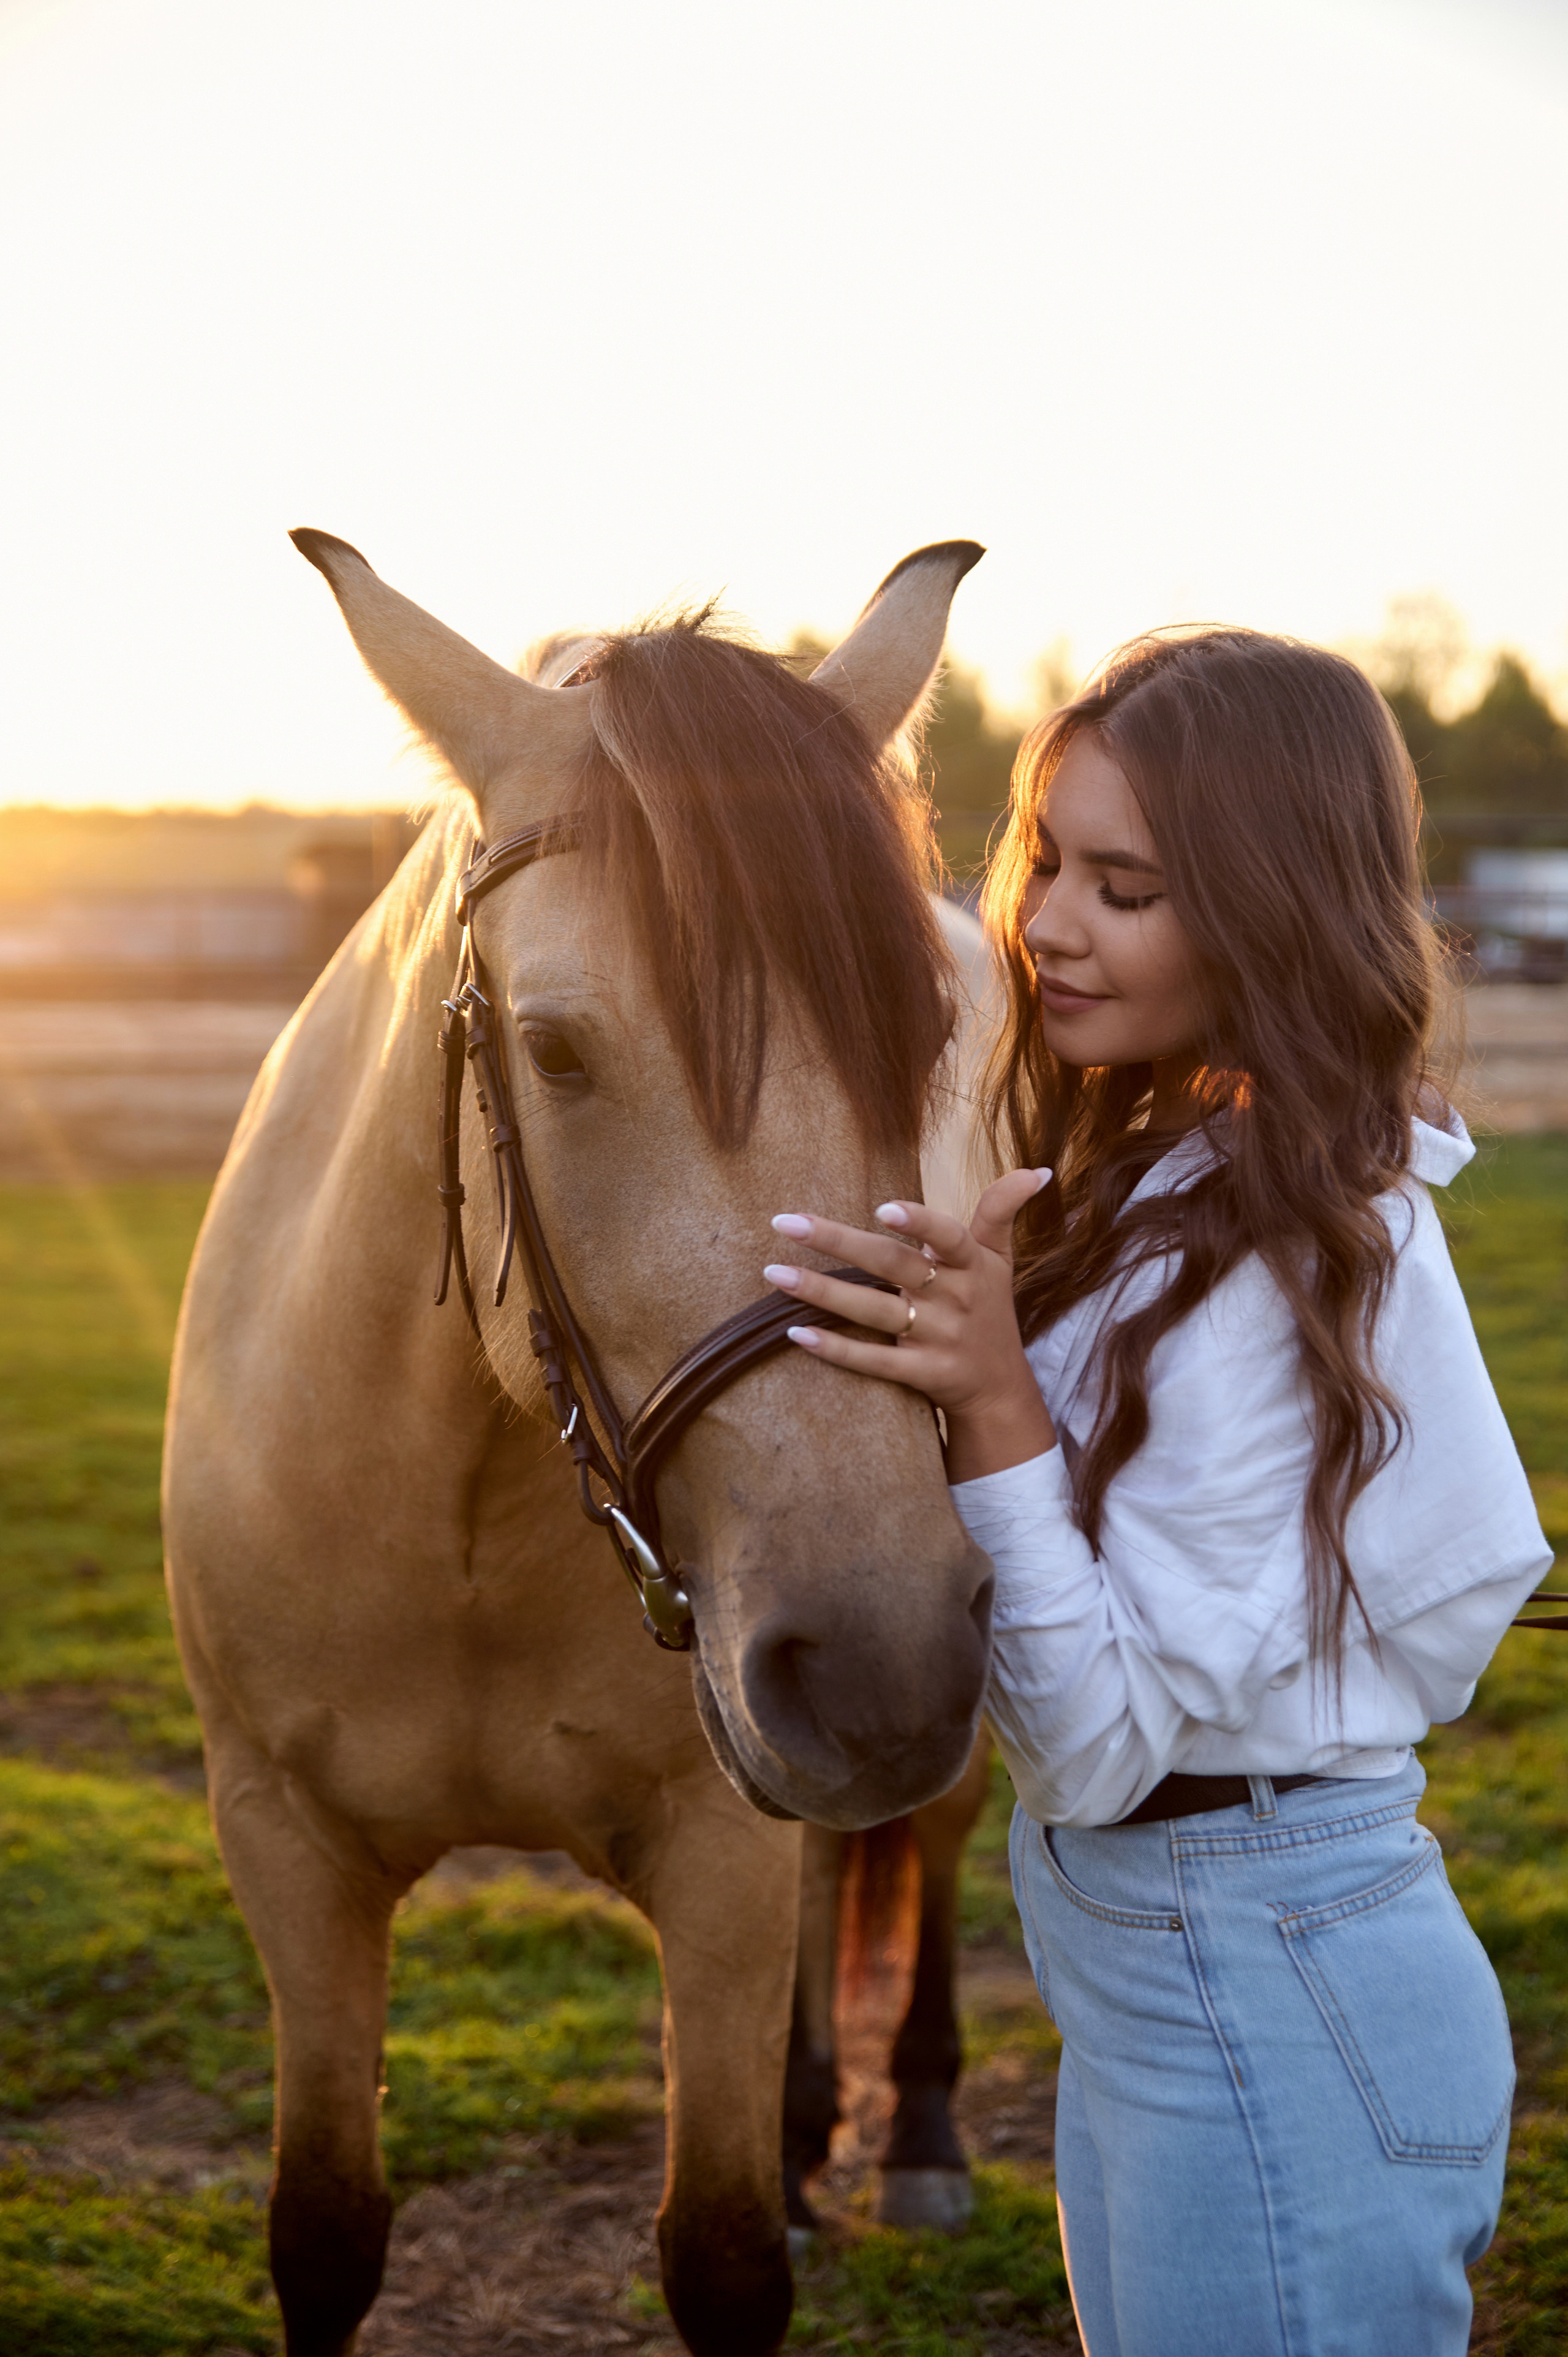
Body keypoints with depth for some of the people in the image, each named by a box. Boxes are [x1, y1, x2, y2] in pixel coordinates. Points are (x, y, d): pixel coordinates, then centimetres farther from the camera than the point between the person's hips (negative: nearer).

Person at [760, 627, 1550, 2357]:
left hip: (1262, 2007, -10)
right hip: (1177, 1977, 10)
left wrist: (996, 1406, -32)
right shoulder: (1160, 1176, 4)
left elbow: (1103, 1745, -23)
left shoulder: (1285, 1272, -25)